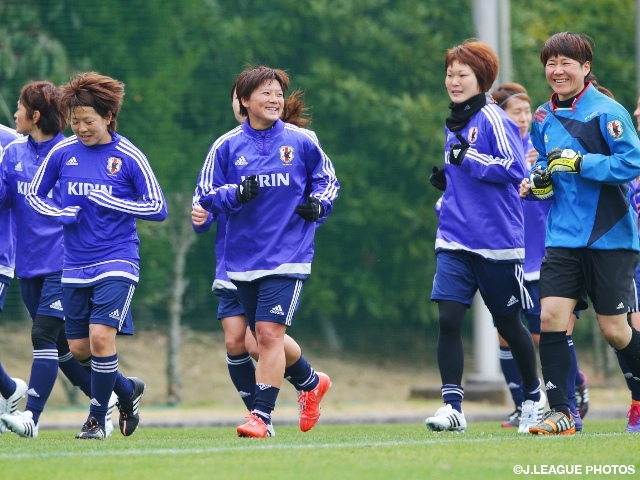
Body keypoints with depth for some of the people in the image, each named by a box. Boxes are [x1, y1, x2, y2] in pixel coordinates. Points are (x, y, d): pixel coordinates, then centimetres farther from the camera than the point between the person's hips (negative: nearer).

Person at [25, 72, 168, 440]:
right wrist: (58, 213, -7)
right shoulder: (62, 153, 2)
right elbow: (34, 194, 14)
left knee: (101, 335, -18)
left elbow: (158, 209, -6)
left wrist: (111, 202, -17)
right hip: (76, 265, 5)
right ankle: (127, 390, 34)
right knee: (80, 348, 7)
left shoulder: (129, 157, -7)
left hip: (117, 260, -5)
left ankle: (97, 419, -3)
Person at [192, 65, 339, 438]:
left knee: (269, 332, -15)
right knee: (265, 337, 13)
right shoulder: (226, 146, 2)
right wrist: (236, 194, -17)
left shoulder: (302, 141, 0)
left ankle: (262, 414, -13)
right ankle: (312, 382, 39)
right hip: (243, 259, 3)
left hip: (288, 257, -3)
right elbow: (205, 196, 2)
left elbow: (327, 179, 14)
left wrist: (319, 203, -5)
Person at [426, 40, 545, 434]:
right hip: (454, 240, 6)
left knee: (507, 323, 8)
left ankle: (534, 394, 29)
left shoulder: (493, 119, -10)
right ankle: (453, 407, -11)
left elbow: (514, 168, -19)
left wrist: (467, 158, -23)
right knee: (448, 318, -10)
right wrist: (448, 179, 8)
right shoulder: (454, 124, 14)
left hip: (496, 240, -6)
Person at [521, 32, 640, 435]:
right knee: (551, 315, -10)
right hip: (564, 235, 5)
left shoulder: (606, 111, -10)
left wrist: (580, 162, -24)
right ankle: (560, 412, -5)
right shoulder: (545, 118, 10)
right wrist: (537, 181, 2)